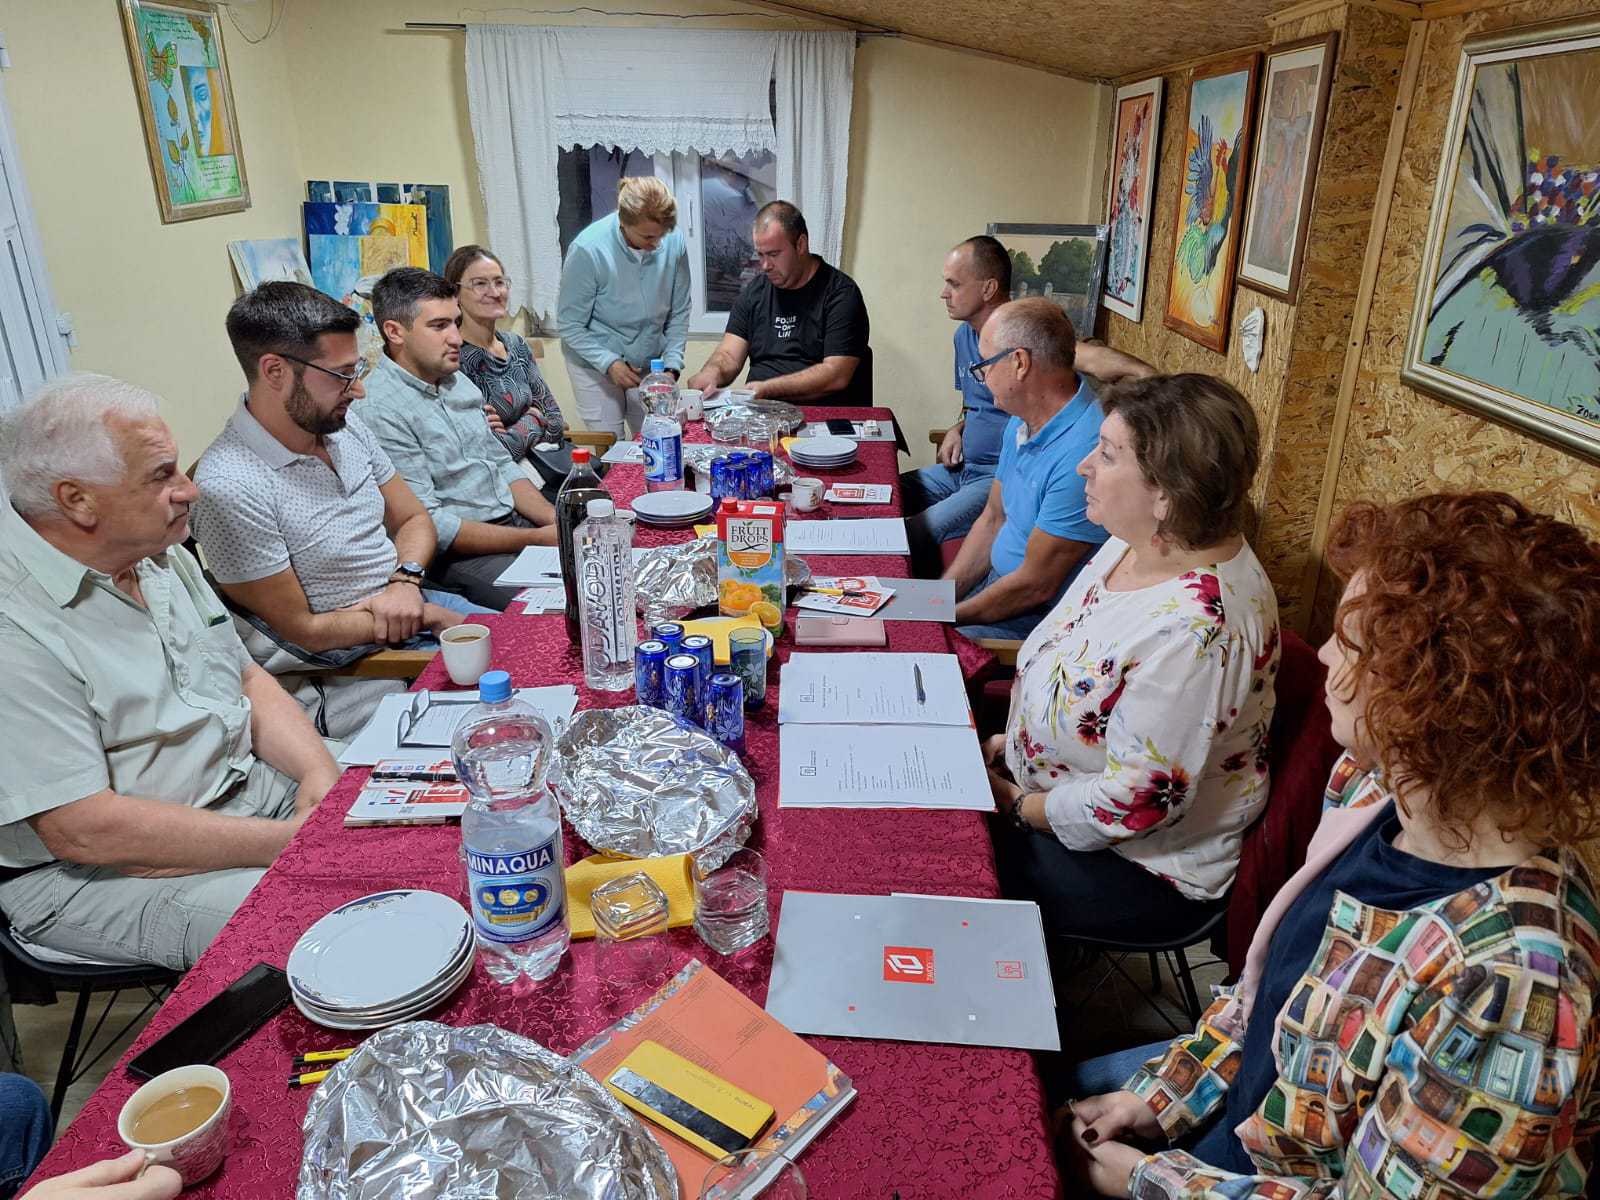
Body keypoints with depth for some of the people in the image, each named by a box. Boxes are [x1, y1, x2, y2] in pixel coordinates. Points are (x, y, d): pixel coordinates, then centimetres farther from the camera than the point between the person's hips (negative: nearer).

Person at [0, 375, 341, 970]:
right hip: (94, 874, -8)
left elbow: (248, 680, 12)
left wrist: (319, 771, -8)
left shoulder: (161, 556, 6)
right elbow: (85, 831, -25)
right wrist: (293, 841, -23)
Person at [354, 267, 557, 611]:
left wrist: (556, 519, 0)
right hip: (459, 555, -9)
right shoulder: (377, 411, -14)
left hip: (518, 523, 9)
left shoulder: (456, 381, 14)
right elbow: (426, 525, -18)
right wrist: (537, 539, -19)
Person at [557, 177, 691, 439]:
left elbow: (679, 313, -2)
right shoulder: (587, 249, -23)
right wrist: (609, 363, -24)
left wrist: (672, 365, -11)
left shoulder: (674, 241, -13)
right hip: (595, 364, -3)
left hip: (650, 362, 3)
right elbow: (569, 324, -15)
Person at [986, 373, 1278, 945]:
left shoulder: (1193, 627, -35)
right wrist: (1010, 740, 2)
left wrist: (1018, 807, -15)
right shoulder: (1135, 543, -6)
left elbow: (1139, 800, -29)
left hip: (1141, 871, -8)